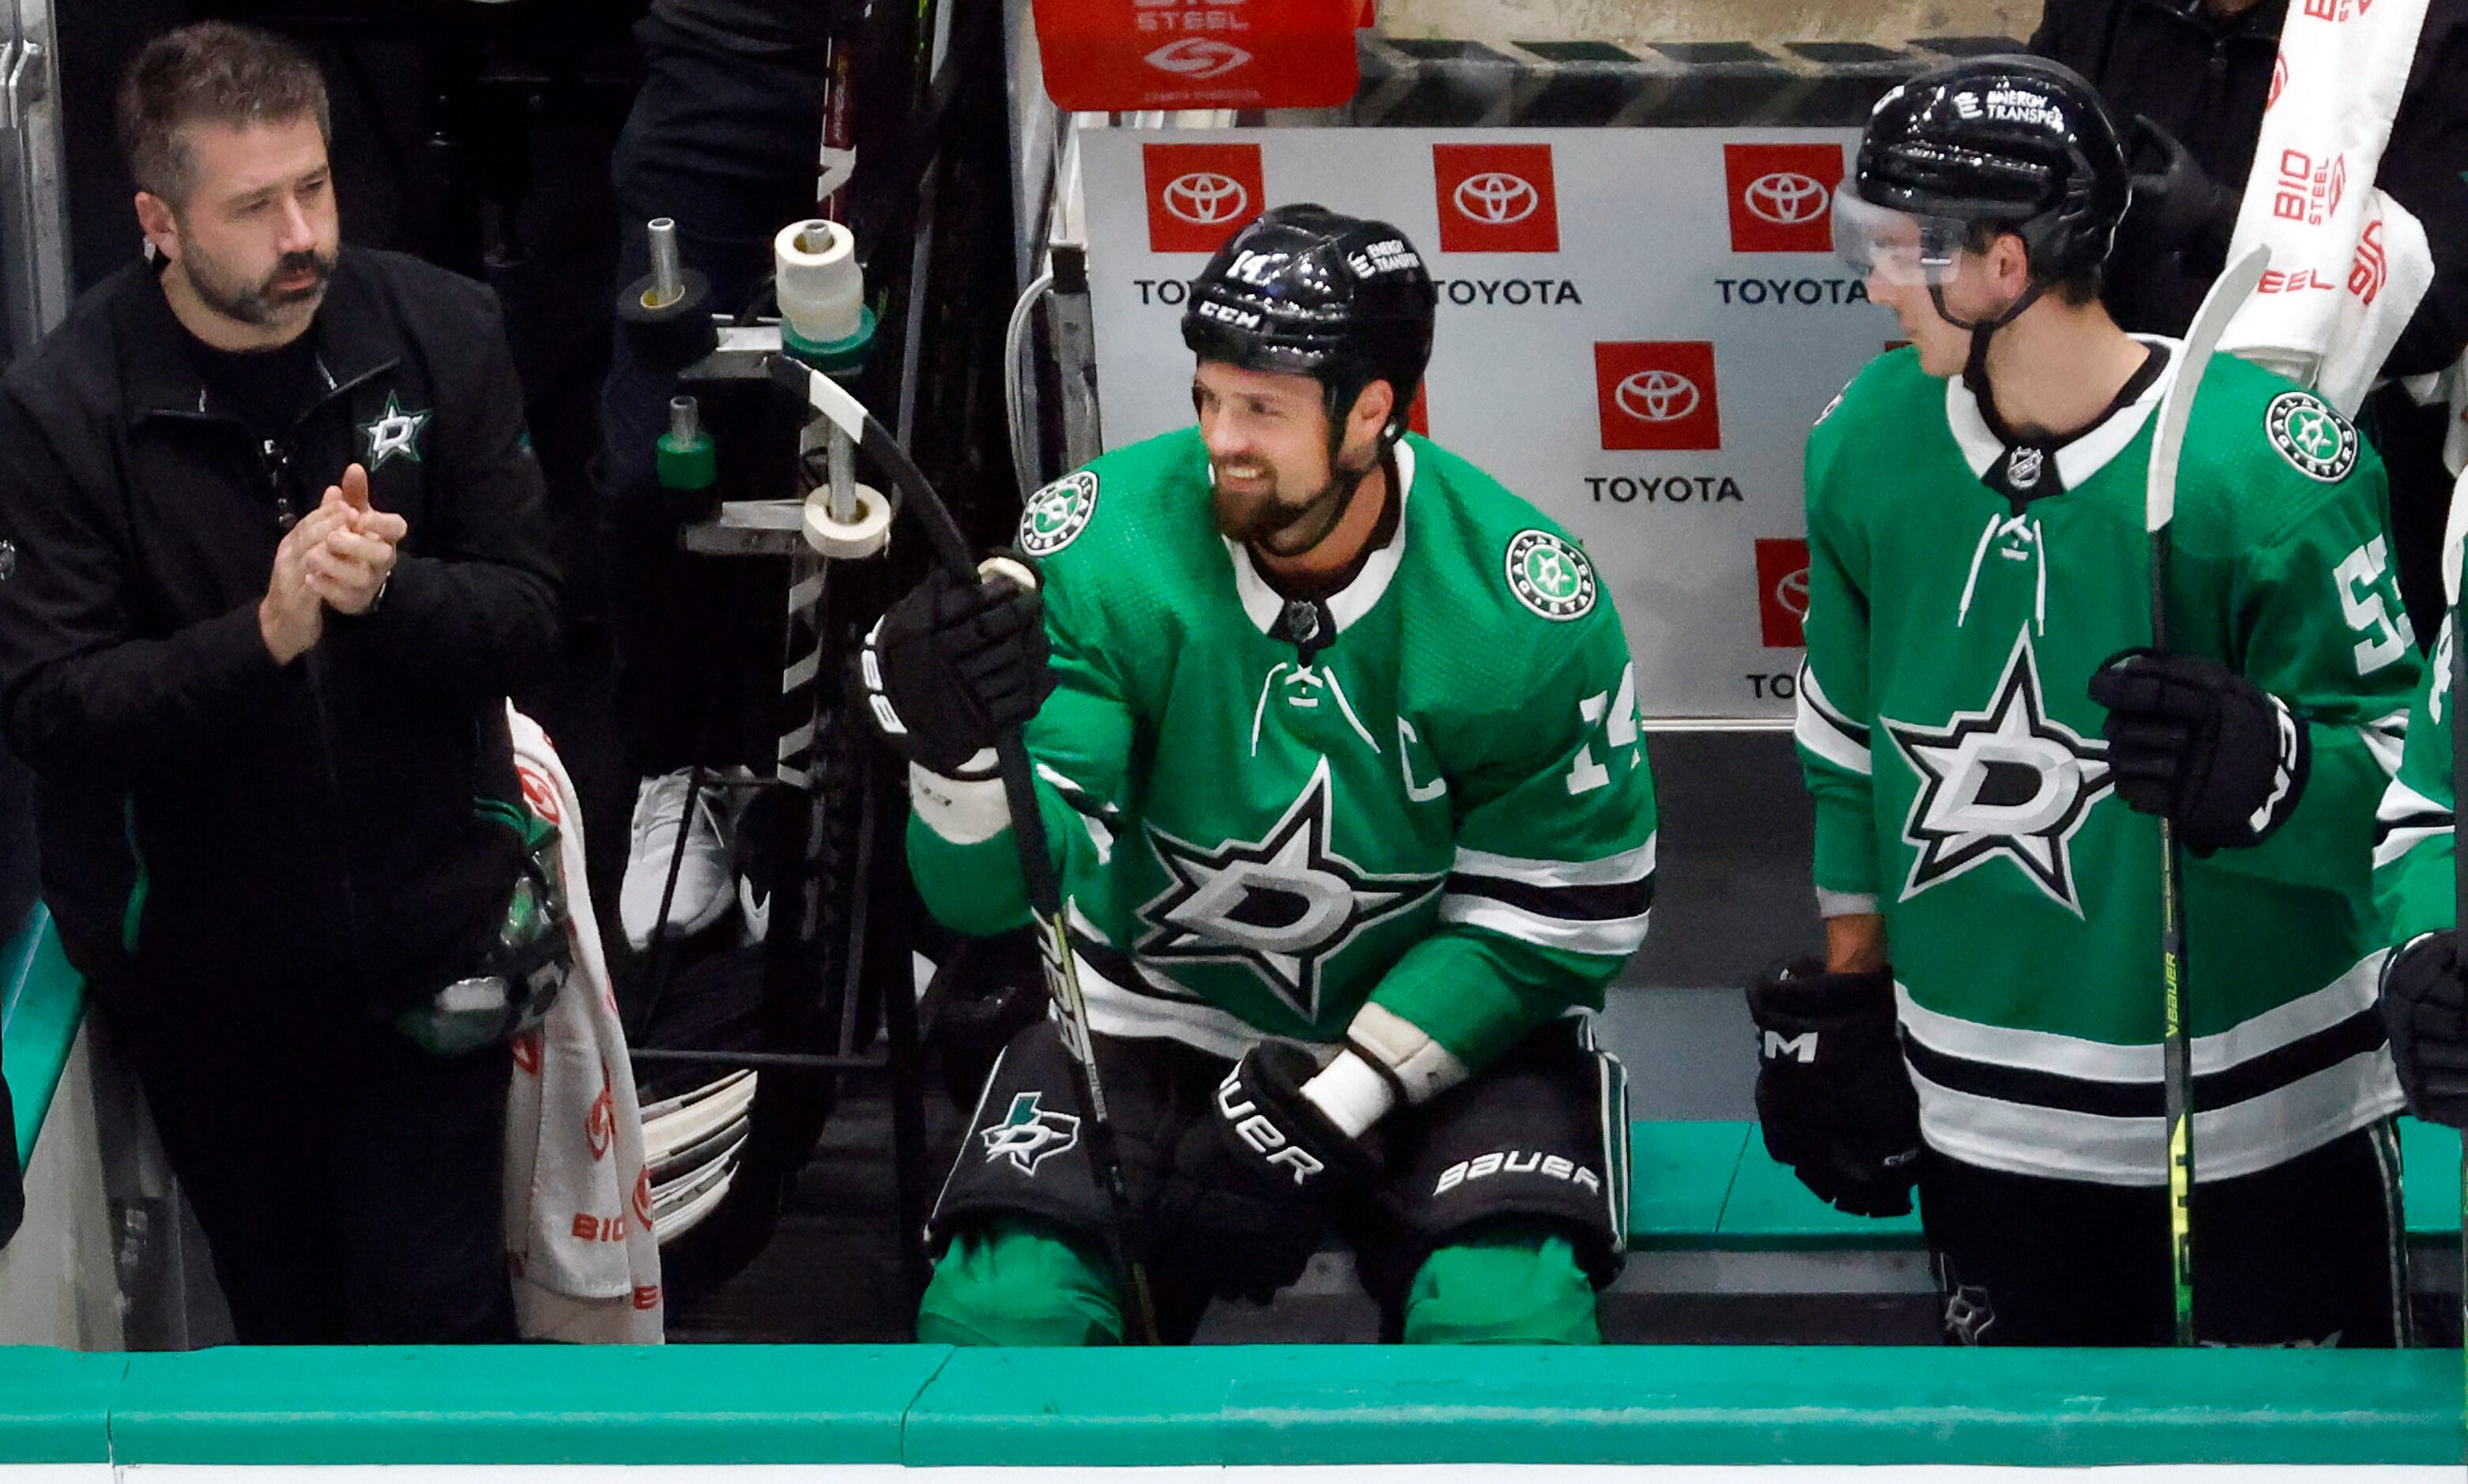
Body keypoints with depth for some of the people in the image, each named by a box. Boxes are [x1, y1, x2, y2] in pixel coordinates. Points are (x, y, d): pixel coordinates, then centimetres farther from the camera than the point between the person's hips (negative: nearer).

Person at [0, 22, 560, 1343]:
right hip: (204, 971, -1)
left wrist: (387, 588, -27)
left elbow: (524, 611, -5)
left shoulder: (440, 335, -7)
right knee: (285, 1319, 15)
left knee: (437, 1312, 3)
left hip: (424, 930, 1)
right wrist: (262, 637, -32)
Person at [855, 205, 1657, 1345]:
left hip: (1443, 1024, -1)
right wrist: (962, 759, -45)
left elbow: (1557, 915, -9)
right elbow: (1004, 886, -21)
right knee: (999, 1315, -22)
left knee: (1508, 1321, -29)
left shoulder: (1526, 603, -18)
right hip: (1161, 1011, 1)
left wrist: (1330, 1105, -16)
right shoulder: (1100, 547, -16)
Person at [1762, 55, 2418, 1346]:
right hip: (1978, 1110, 5)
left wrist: (2265, 764, -34)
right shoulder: (1866, 444, -1)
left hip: (2260, 1111, -5)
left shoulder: (2263, 456, -19)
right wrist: (1843, 996, 16)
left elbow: (2399, 750, -14)